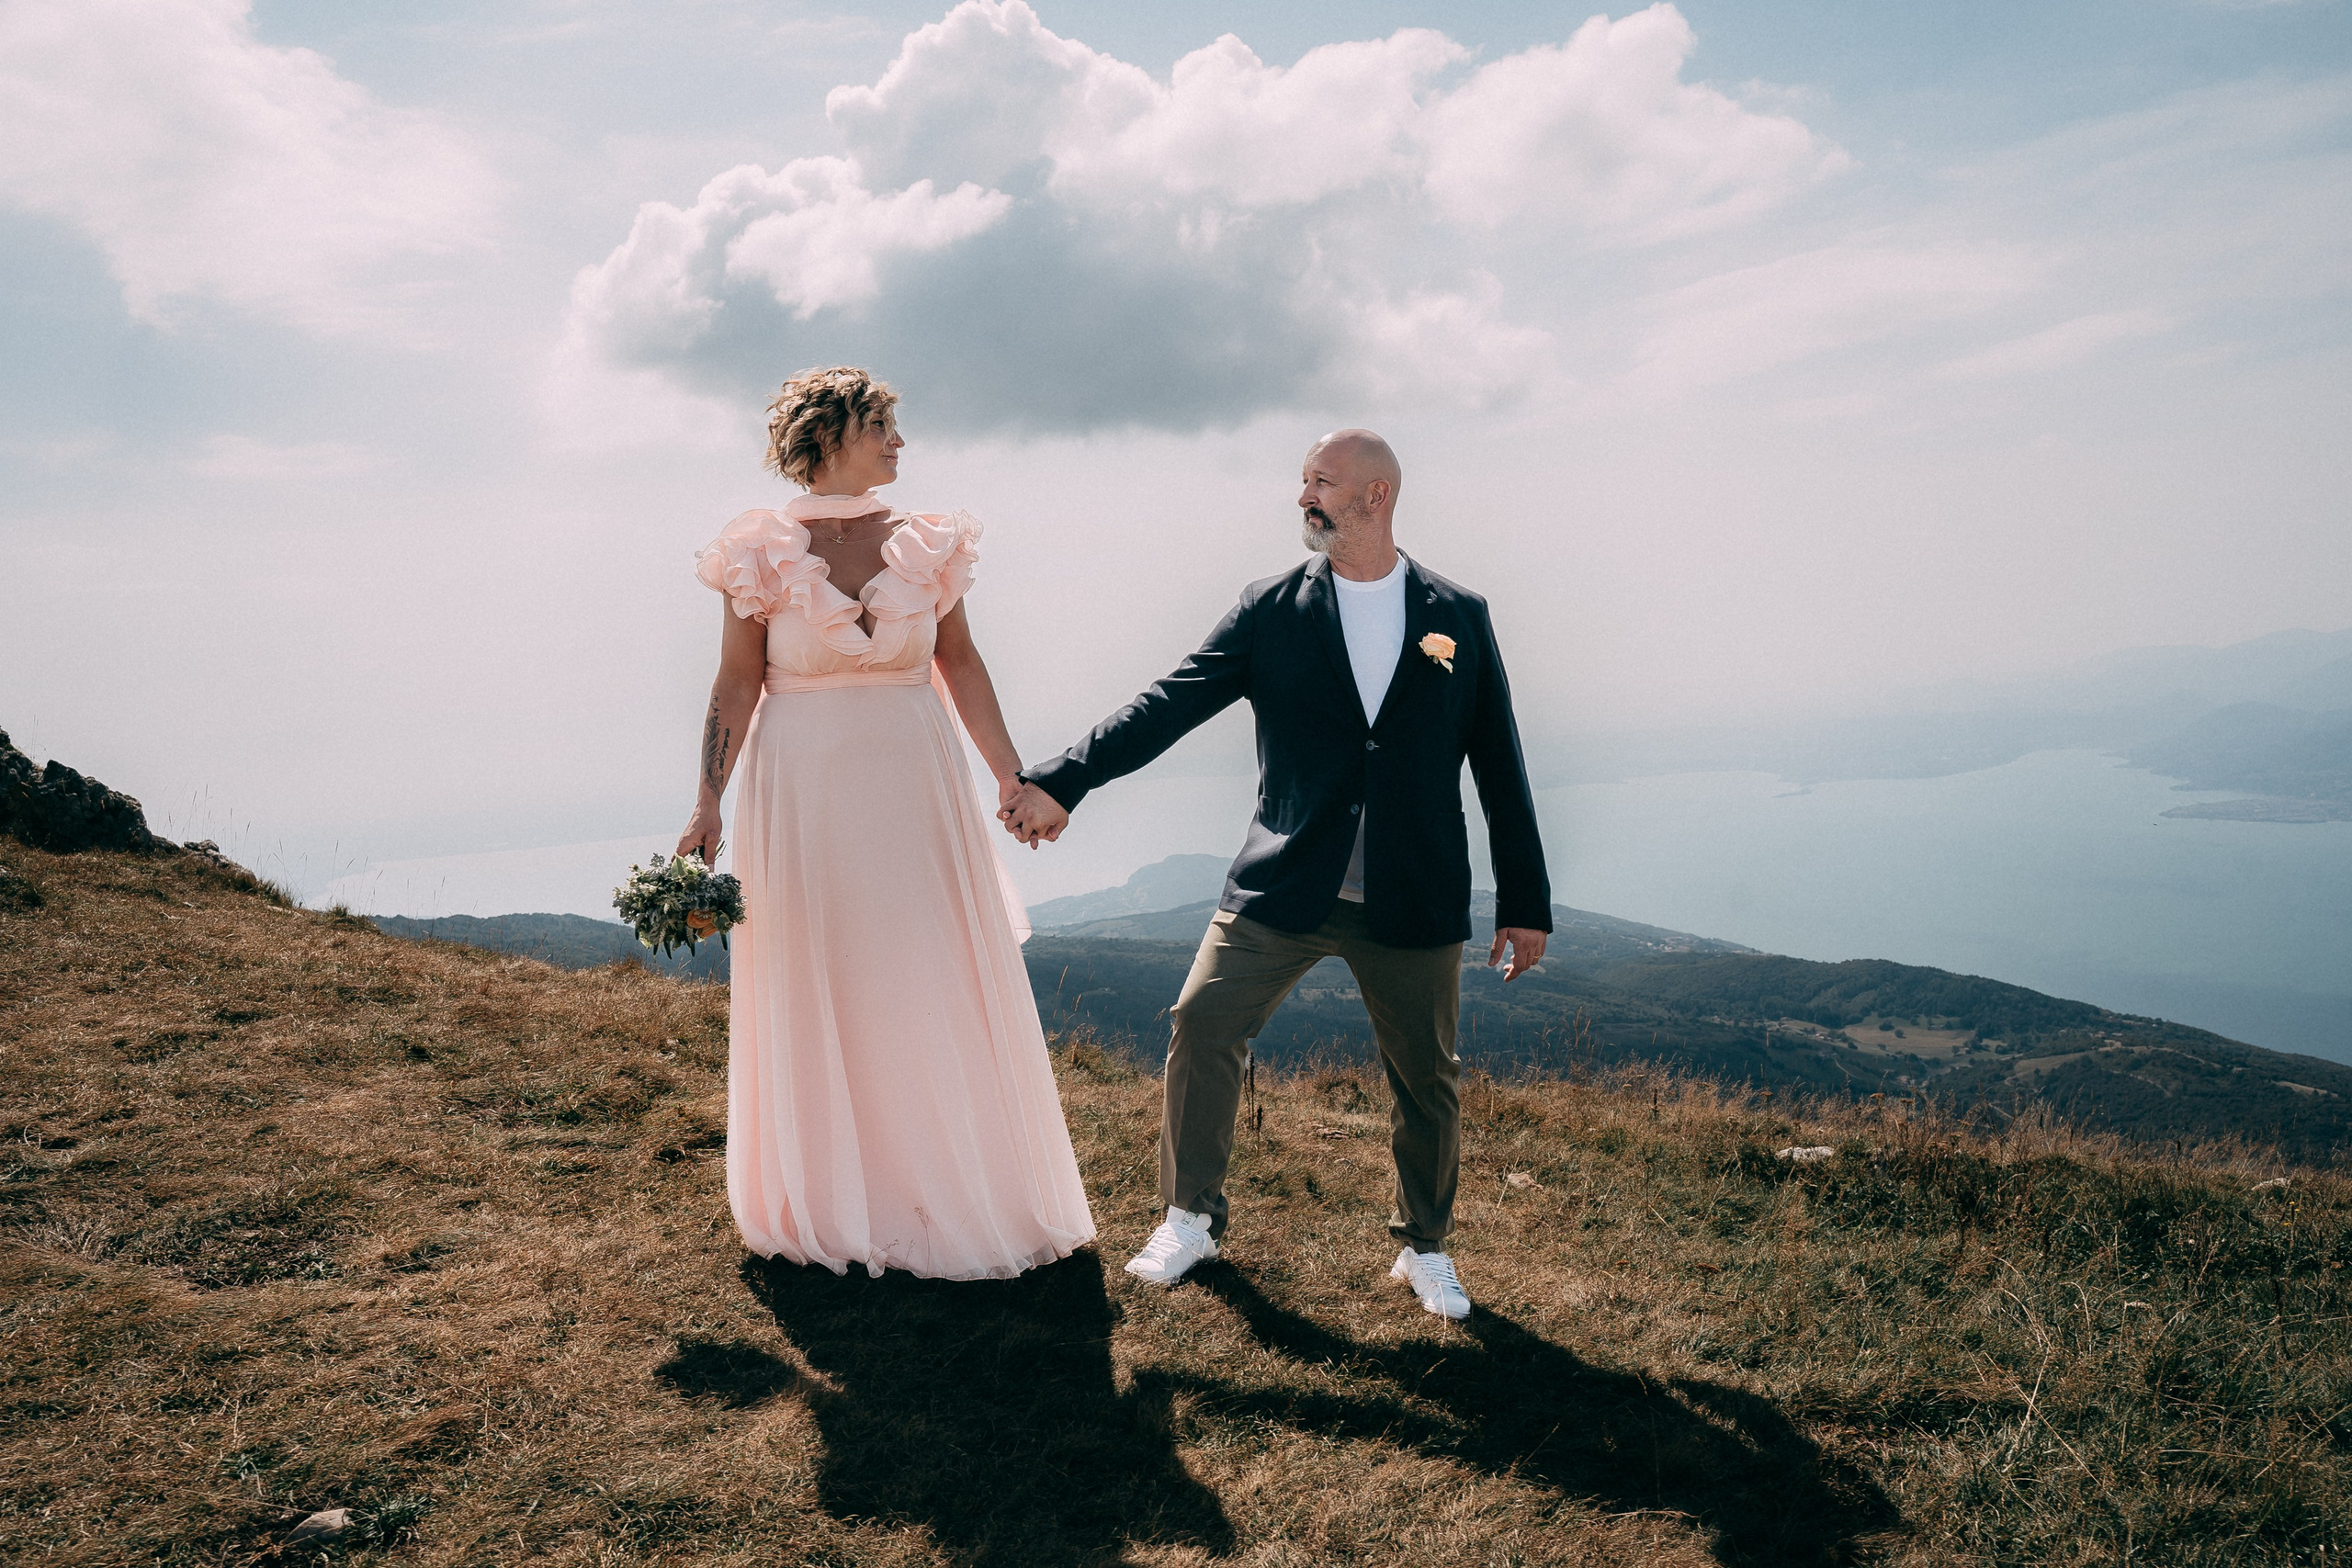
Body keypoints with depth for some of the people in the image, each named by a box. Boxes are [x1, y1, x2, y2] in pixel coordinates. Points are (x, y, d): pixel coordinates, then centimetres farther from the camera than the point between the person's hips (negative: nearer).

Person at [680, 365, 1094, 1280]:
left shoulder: (926, 545, 3)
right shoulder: (764, 552, -4)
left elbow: (960, 664, 6)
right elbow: (737, 686, -4)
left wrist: (1012, 776, 5)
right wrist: (707, 808, -7)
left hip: (916, 787, 2)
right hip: (805, 791, -2)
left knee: (941, 989, 8)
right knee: (818, 994, 9)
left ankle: (953, 1192, 27)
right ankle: (832, 1202, 27)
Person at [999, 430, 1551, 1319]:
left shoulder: (1460, 617, 4)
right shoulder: (1270, 611, 2)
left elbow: (1499, 767, 5)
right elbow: (1171, 703, -6)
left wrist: (1524, 902, 5)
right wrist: (1062, 781, -17)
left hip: (1413, 902, 0)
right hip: (1285, 883, 0)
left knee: (1426, 1076, 9)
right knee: (1202, 1025, -4)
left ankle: (1424, 1247, 34)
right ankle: (1192, 1219, 18)